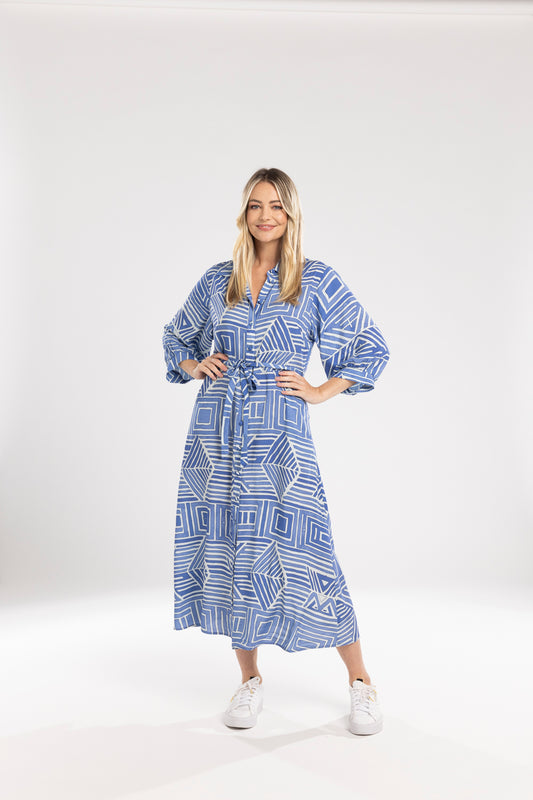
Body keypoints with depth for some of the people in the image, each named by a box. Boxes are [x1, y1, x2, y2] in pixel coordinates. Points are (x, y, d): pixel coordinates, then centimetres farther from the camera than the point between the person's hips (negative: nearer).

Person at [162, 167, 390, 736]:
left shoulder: (317, 281, 3)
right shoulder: (217, 281, 10)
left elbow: (371, 348, 8)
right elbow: (175, 337, 25)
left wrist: (319, 392, -1)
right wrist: (195, 366, 6)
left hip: (278, 438, -3)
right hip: (216, 437, 4)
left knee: (299, 556, -7)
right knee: (227, 552, 6)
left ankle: (361, 683, 11)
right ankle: (250, 679, 24)